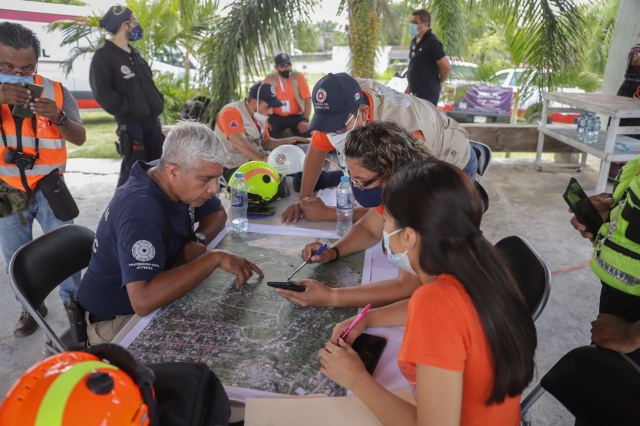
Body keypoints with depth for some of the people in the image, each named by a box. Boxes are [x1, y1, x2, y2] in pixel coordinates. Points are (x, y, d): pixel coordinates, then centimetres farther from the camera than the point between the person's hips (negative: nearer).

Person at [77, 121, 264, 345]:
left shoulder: (182, 183, -8)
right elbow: (143, 300, -44)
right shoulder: (141, 211, -33)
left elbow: (218, 213, 9)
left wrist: (198, 240, -12)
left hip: (158, 301, 8)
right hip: (118, 318, -7)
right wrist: (214, 258, -37)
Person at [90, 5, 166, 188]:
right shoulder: (103, 56, -7)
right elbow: (102, 92, -16)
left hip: (152, 120, 8)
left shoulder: (134, 54, 18)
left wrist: (158, 103, 13)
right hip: (130, 123, -8)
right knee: (132, 169, -4)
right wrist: (126, 110, -17)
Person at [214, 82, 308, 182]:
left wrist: (287, 141, 0)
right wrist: (265, 160, -42)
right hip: (233, 168, -8)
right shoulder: (231, 113, -16)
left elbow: (265, 142, 17)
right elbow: (239, 143, -32)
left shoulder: (260, 116, 9)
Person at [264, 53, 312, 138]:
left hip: (297, 116, 0)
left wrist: (305, 119, -23)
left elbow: (307, 99, -10)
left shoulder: (298, 77, -6)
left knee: (307, 137, -22)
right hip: (276, 117, 0)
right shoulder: (269, 79, -3)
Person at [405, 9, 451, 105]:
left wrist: (439, 83, -2)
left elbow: (446, 67, -17)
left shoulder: (432, 42, -14)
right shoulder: (414, 41, 13)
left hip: (428, 93, -9)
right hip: (416, 92, 9)